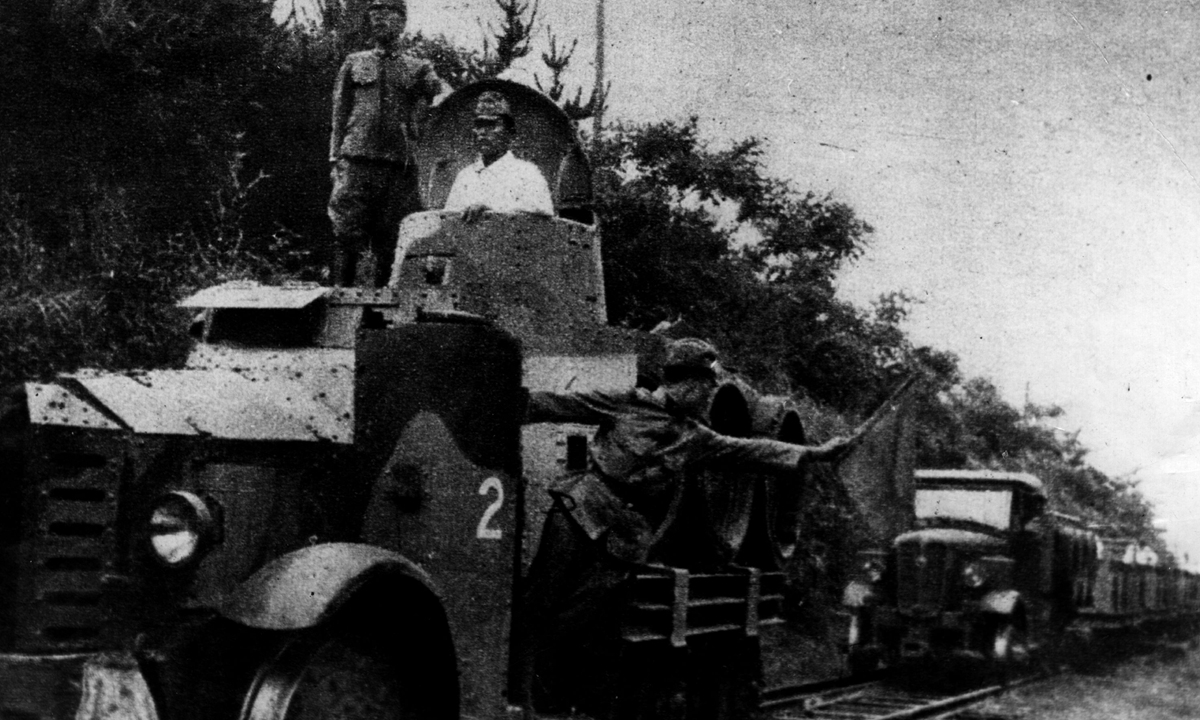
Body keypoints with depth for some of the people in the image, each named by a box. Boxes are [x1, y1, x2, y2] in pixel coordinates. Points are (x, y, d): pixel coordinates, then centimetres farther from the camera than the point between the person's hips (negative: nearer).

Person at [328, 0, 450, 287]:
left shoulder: (418, 69, 16)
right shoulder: (354, 64, 15)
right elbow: (339, 115, 13)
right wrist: (336, 159, 4)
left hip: (400, 166, 1)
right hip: (357, 163, 0)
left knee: (390, 242, 1)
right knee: (347, 235, -7)